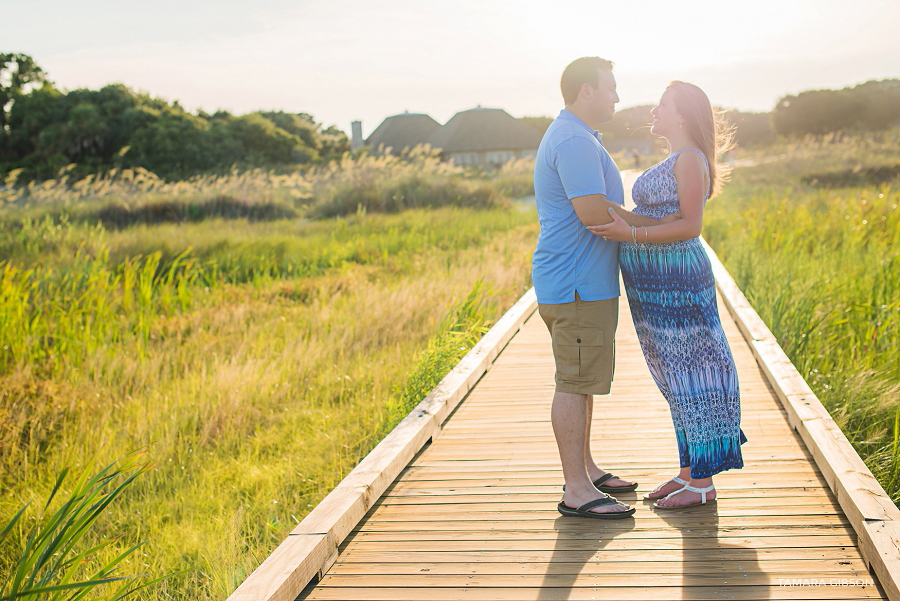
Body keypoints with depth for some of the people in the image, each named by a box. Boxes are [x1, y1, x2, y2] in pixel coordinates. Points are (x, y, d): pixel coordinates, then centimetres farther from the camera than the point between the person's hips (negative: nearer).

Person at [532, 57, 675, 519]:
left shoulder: (570, 137, 20)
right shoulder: (575, 142, -17)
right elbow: (594, 213, -25)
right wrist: (654, 222, -11)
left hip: (581, 283, 11)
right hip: (576, 285, -11)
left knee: (582, 380, 16)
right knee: (575, 384, -7)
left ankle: (585, 471, 26)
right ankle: (576, 491, -2)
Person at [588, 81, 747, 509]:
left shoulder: (691, 159, -12)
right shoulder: (674, 162, 18)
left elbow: (690, 226, -19)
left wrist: (630, 235, -26)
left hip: (674, 281, -10)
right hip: (656, 283, 10)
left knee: (689, 376, -3)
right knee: (678, 378, 13)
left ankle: (702, 484, 5)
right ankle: (690, 471, 22)